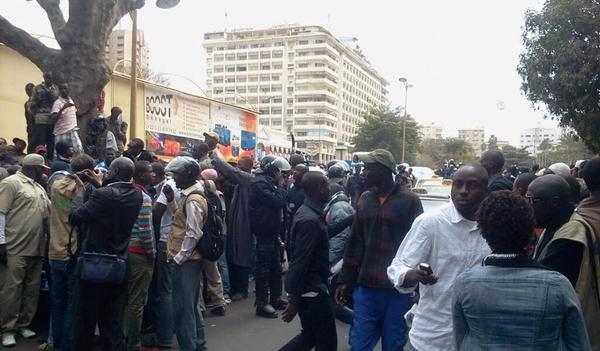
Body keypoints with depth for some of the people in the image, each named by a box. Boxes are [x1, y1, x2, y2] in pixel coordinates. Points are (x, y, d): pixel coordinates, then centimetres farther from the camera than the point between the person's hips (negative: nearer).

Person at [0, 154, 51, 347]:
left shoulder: (39, 187, 19)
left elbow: (48, 211, 23)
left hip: (36, 248, 8)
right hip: (16, 249, -7)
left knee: (32, 290, 11)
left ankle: (23, 325, 22)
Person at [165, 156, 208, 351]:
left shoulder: (193, 200, -17)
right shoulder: (188, 196, 13)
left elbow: (193, 234, -21)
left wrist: (179, 257, -17)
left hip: (186, 260, -10)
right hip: (189, 259, 10)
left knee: (183, 307, -3)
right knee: (190, 305, 17)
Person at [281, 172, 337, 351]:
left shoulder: (307, 212, 8)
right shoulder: (310, 220, -23)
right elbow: (300, 261, -25)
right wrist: (294, 300, -23)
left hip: (309, 288, 10)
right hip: (312, 290, -10)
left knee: (310, 336, 21)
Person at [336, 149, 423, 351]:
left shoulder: (409, 200, -4)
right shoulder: (365, 199, 9)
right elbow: (355, 241, 11)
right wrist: (345, 280, 9)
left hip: (397, 288, -3)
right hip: (365, 286, 4)